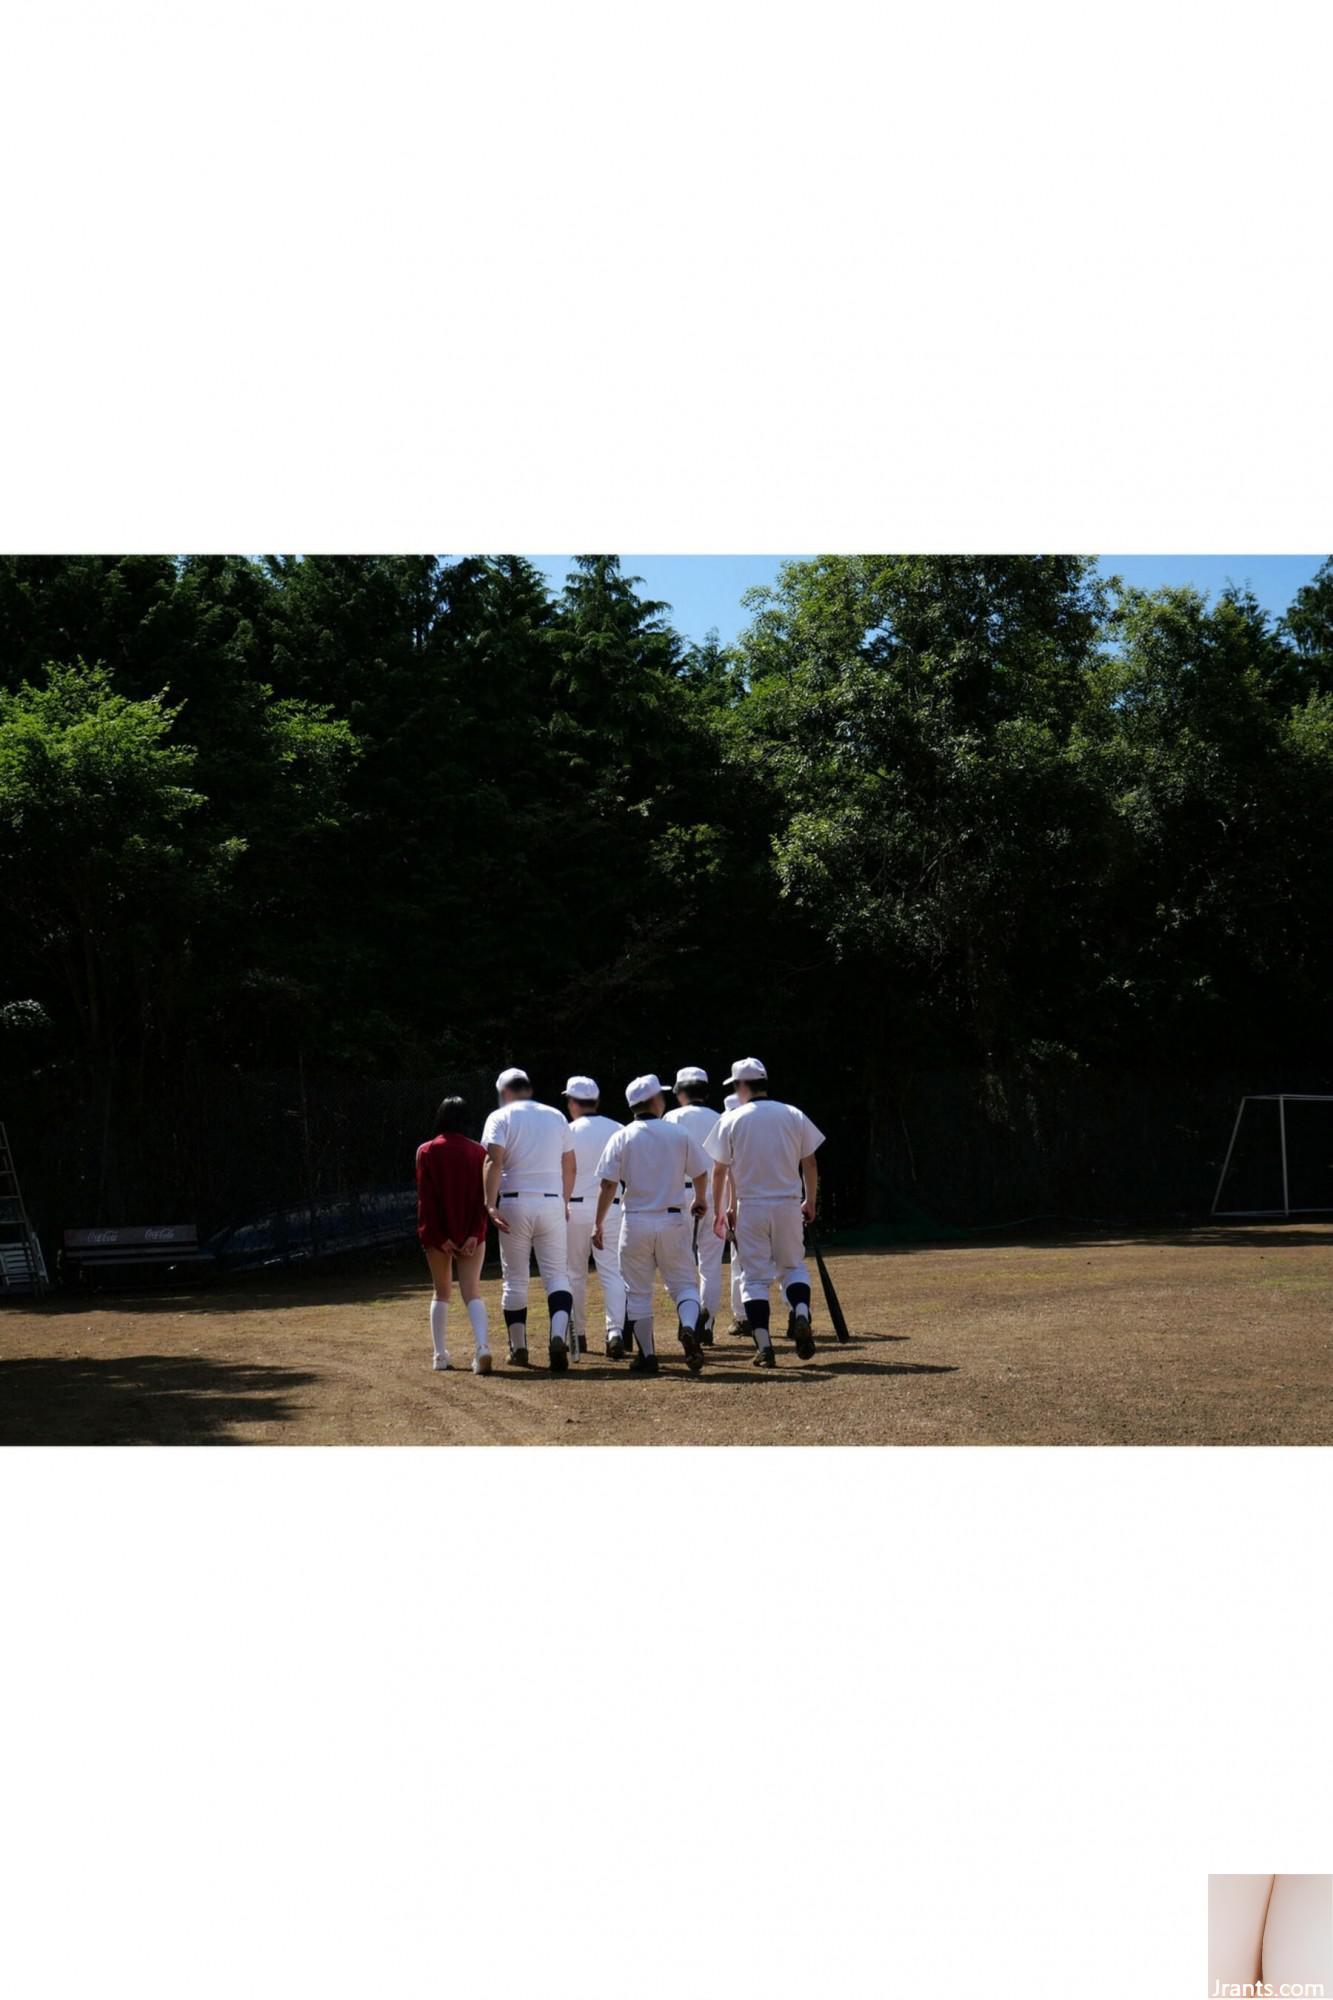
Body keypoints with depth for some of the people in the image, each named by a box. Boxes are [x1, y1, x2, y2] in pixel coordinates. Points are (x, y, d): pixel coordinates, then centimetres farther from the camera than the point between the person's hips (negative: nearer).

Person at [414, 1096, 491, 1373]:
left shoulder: (426, 1152, -2)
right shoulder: (478, 1152, 2)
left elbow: (425, 1199, -6)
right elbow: (482, 1197, -6)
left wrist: (439, 1237, -6)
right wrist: (475, 1234, -9)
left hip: (438, 1235, 0)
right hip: (471, 1234, 0)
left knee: (442, 1292, 14)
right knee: (472, 1291, -2)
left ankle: (440, 1355, 13)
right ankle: (482, 1346, -25)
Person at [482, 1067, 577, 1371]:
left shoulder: (500, 1118, -1)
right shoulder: (556, 1117, 12)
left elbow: (494, 1161, -15)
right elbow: (569, 1167, 14)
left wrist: (490, 1204, -20)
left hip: (515, 1202, -2)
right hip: (552, 1203, 3)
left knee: (514, 1279, 9)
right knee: (557, 1275, 3)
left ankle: (519, 1348, 14)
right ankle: (559, 1336, -20)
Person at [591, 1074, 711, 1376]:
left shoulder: (623, 1137, -3)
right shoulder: (679, 1134, 1)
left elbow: (609, 1184, -7)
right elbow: (700, 1173, 10)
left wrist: (599, 1224, 1)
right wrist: (699, 1200, 30)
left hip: (636, 1222, 0)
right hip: (672, 1220, 0)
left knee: (638, 1292, 10)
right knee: (684, 1282, 8)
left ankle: (647, 1356, 9)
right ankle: (689, 1327, -21)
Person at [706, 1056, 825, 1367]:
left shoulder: (731, 1120, -3)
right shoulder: (794, 1116, 2)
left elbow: (720, 1170, -2)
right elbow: (809, 1164, 6)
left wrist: (719, 1211, 7)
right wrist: (810, 1202, 18)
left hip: (750, 1207, -2)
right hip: (788, 1205, 2)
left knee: (755, 1276, 4)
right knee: (793, 1265, 17)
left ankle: (764, 1347, -4)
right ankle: (801, 1314, -11)